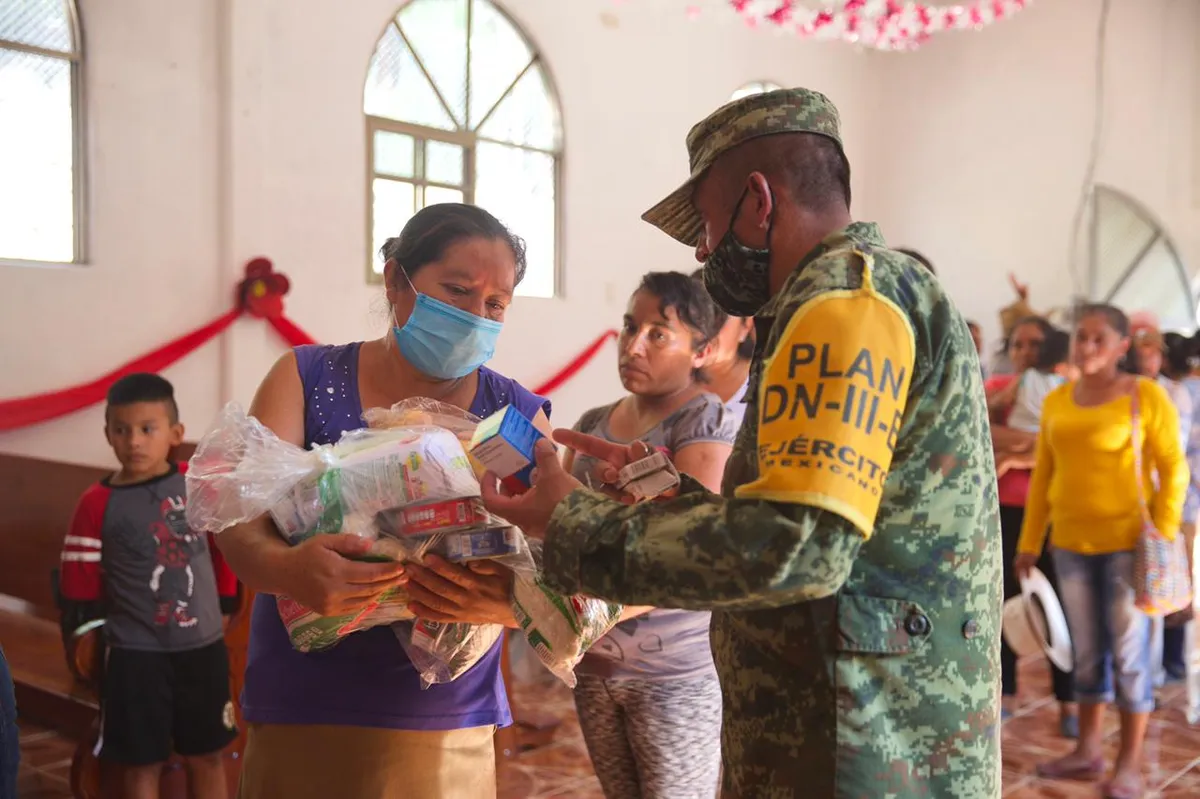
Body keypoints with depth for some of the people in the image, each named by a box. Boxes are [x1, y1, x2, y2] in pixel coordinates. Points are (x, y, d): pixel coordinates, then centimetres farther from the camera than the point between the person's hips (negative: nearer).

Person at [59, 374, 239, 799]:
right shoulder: (98, 503, -9)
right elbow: (80, 577, -3)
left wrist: (226, 604, 10)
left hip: (203, 645, 2)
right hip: (135, 653, -2)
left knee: (207, 755, 15)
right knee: (142, 761, 9)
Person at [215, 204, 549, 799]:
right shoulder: (308, 379, -2)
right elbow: (240, 521, -12)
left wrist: (506, 602, -33)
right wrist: (284, 568, -35)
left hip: (447, 732, 1)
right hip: (298, 718, 0)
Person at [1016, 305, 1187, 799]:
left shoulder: (1146, 395, -6)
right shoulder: (1056, 401, 7)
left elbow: (1174, 469, -5)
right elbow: (1043, 475, 11)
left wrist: (1162, 538, -12)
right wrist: (1029, 542, 10)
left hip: (1128, 542, -4)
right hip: (1071, 543, 5)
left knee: (1129, 653, 2)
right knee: (1087, 652, 13)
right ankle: (1088, 751, 25)